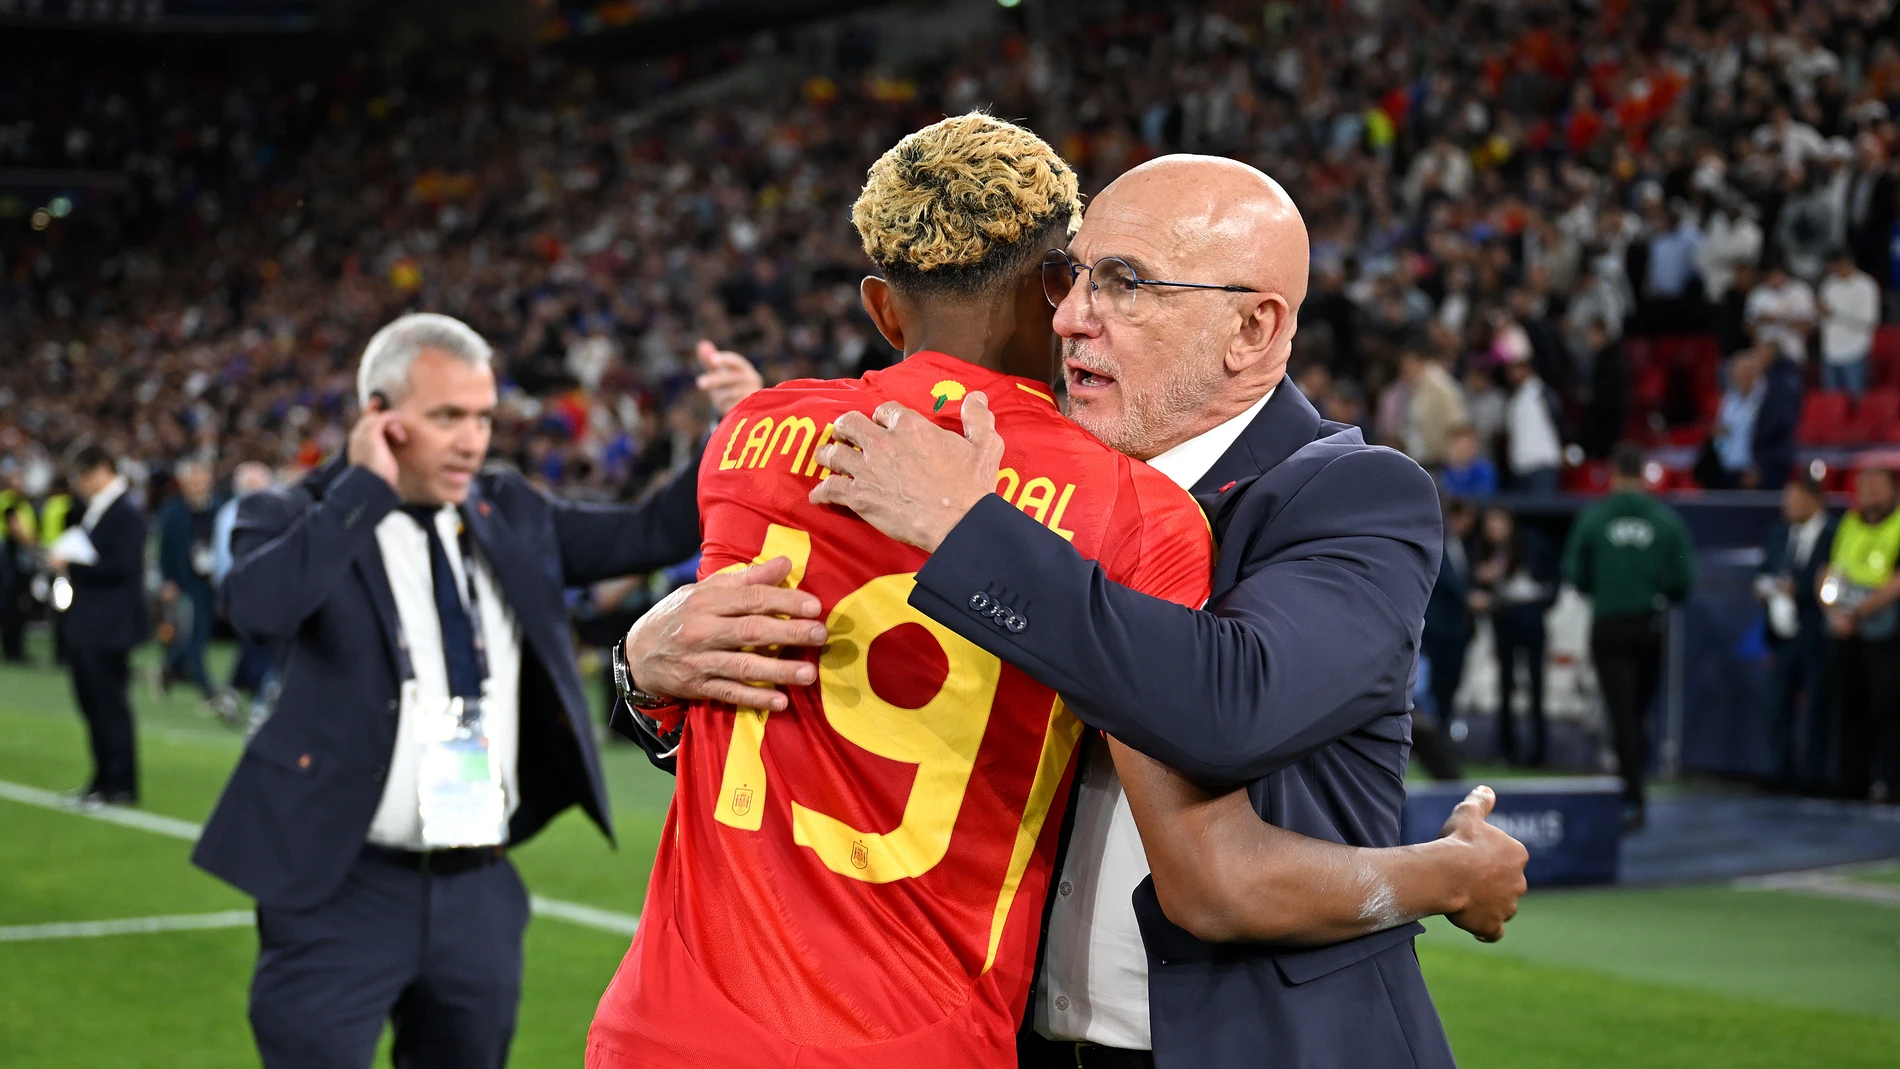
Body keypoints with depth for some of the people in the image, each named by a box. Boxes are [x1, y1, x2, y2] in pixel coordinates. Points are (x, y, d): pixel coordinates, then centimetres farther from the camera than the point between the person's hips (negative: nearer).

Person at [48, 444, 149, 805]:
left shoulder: (127, 512, -15)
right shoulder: (96, 510, 13)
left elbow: (122, 567, -22)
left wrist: (72, 565, -17)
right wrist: (66, 561, 1)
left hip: (108, 626, -10)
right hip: (86, 625, 10)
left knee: (110, 704, -3)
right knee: (92, 703, 15)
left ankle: (121, 786, 5)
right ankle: (104, 781, 24)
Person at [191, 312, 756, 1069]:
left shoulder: (508, 514, 8)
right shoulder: (302, 520, -7)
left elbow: (650, 534, 6)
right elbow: (256, 606, -28)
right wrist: (363, 488, -21)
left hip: (481, 893, 5)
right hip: (343, 892, -5)